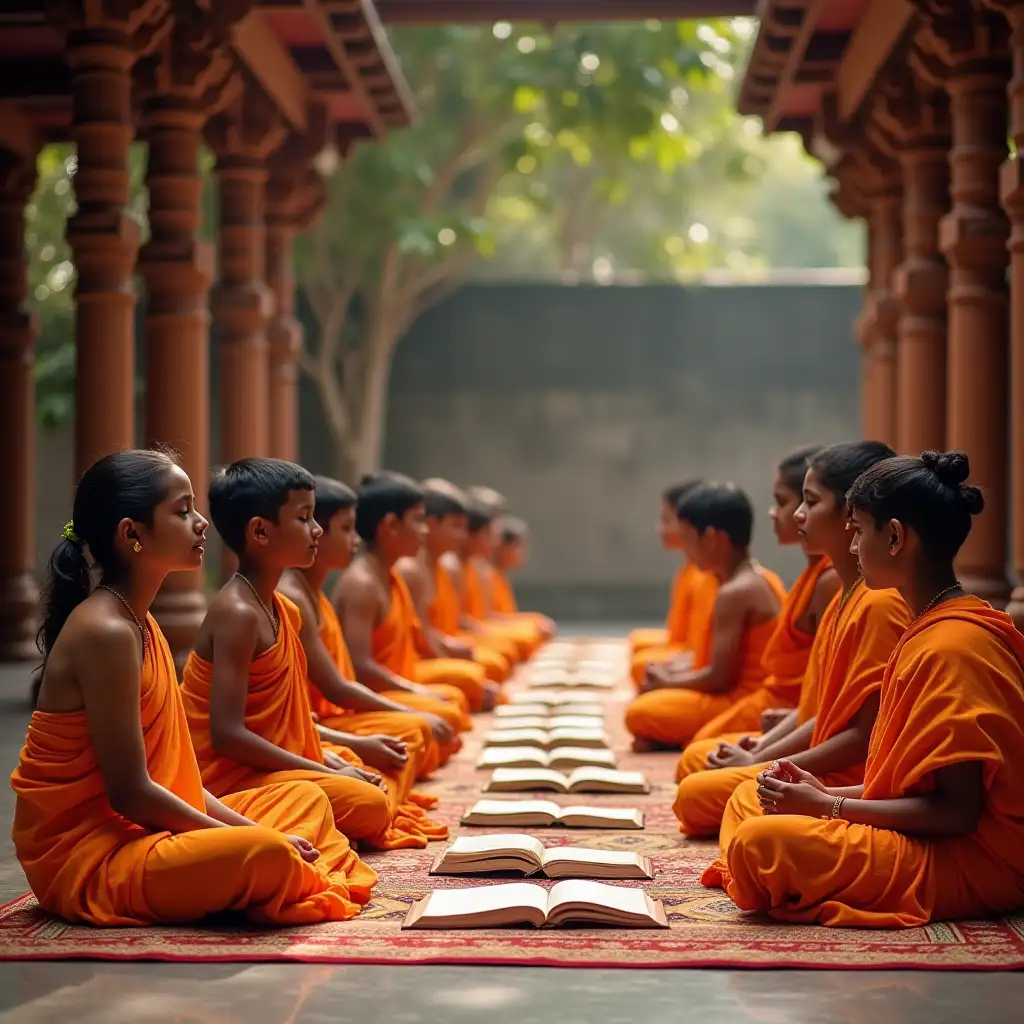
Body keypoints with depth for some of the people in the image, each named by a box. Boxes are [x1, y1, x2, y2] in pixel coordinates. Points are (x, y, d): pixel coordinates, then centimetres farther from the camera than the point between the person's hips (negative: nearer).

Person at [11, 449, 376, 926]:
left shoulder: (138, 623, 12)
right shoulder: (106, 632, -19)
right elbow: (129, 792, -22)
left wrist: (250, 831, 0)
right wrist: (252, 838, -14)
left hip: (132, 830, 11)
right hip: (84, 855, -11)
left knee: (306, 798, 18)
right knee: (266, 857, -32)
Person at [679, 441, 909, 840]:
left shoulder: (881, 604, -19)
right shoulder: (846, 597, 13)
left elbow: (865, 735, -21)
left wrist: (761, 764, -14)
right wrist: (761, 754, 7)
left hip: (854, 783, -11)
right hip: (829, 770, 11)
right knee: (694, 795, 11)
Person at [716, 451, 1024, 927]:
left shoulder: (950, 647, -20)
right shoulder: (935, 630, 12)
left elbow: (958, 811, -23)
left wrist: (828, 807, -16)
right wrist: (829, 794, 4)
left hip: (971, 862, -11)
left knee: (762, 842, -29)